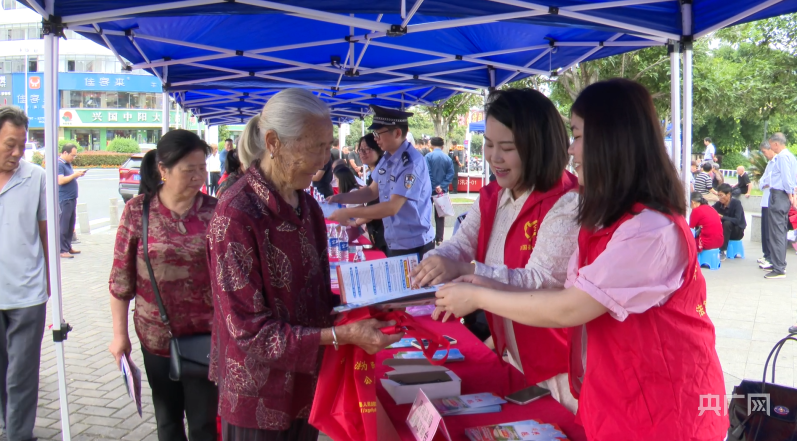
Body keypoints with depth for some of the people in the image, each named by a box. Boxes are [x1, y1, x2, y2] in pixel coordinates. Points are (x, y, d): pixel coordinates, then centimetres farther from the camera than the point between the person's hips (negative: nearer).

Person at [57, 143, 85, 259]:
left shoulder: (68, 164, 16)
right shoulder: (59, 164, -13)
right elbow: (60, 180, -23)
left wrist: (77, 175, 8)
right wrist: (74, 175, -17)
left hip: (72, 198, 10)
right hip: (64, 199, -10)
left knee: (71, 224, 13)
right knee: (64, 225, -7)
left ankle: (68, 247, 22)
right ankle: (62, 250, -5)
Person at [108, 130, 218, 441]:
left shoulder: (214, 212, -6)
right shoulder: (137, 211, -6)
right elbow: (121, 277, -1)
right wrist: (120, 334, 1)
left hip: (205, 335, -1)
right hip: (157, 335, 1)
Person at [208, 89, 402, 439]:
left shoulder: (307, 207, 2)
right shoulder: (236, 216, -21)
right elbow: (250, 331, -21)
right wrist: (342, 335, -26)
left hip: (306, 389, 7)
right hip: (260, 401, -6)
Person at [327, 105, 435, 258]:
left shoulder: (411, 163, -22)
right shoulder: (387, 159, 4)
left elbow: (392, 207, -27)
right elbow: (373, 191, 14)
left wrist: (349, 213, -24)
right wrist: (341, 198, 0)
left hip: (414, 246, -8)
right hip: (393, 244, 8)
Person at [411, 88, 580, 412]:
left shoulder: (566, 204, -21)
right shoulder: (491, 198, 7)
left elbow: (541, 282, -28)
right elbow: (459, 246, -1)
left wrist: (467, 270, -39)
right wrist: (431, 264, -24)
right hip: (511, 356, 7)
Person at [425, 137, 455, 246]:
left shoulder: (428, 157, -9)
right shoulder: (448, 158, 0)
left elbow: (427, 173, -16)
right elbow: (450, 174, -6)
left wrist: (435, 186, -12)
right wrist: (442, 186, -10)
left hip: (430, 190, -3)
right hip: (442, 191, 3)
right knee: (440, 215, 10)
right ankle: (439, 239, 10)